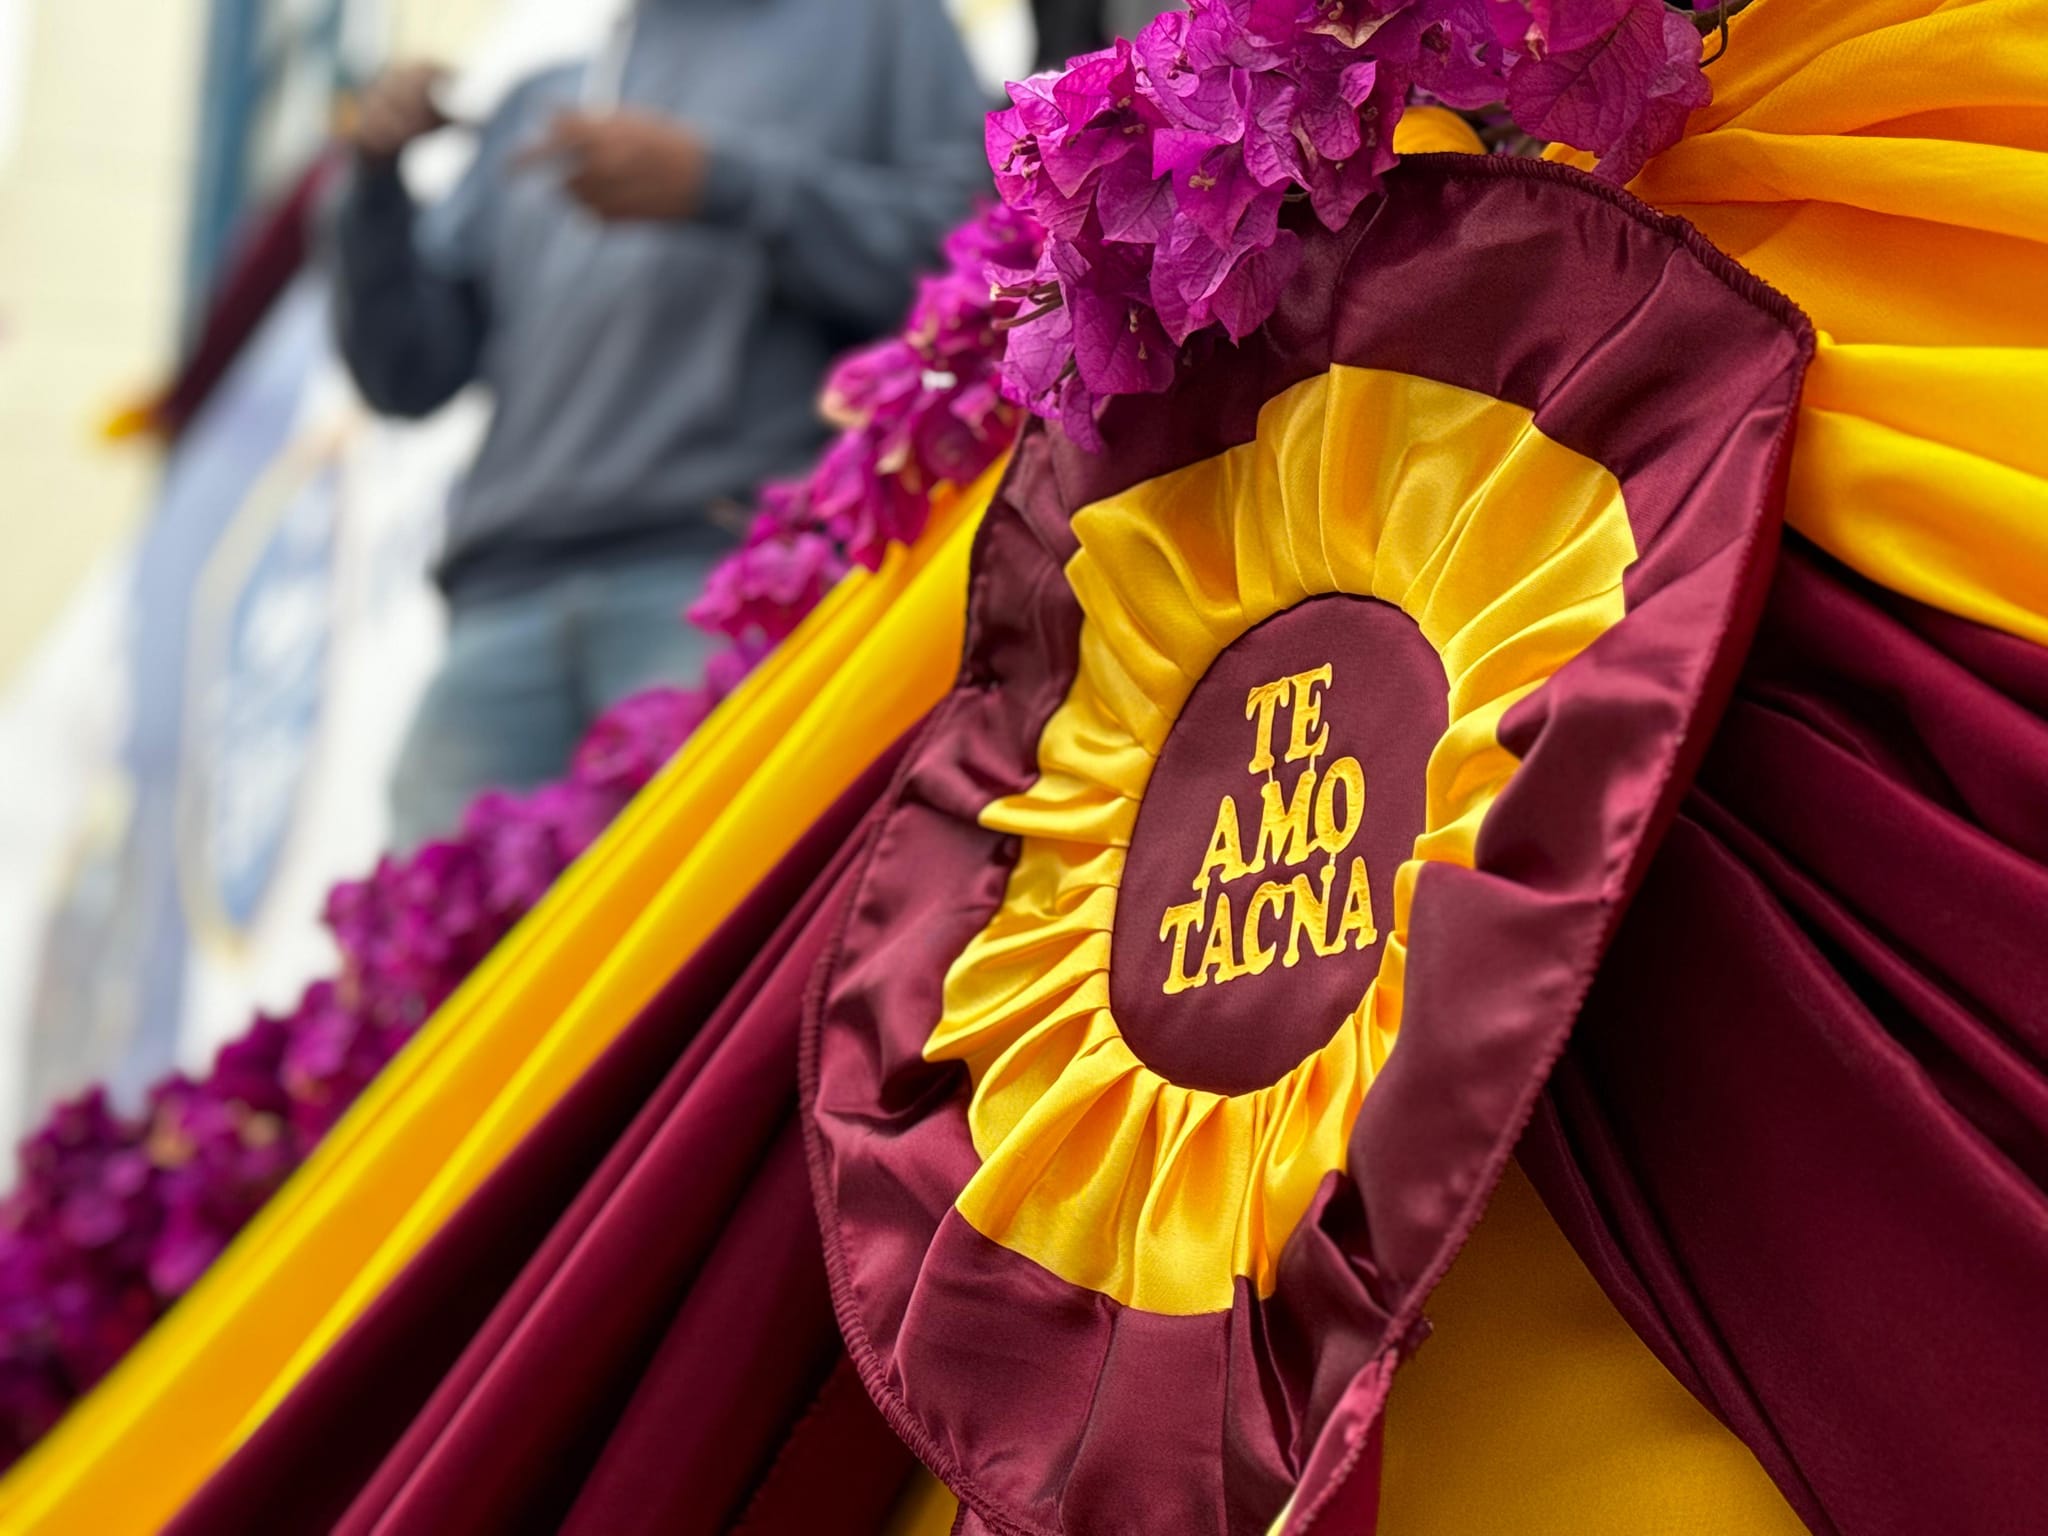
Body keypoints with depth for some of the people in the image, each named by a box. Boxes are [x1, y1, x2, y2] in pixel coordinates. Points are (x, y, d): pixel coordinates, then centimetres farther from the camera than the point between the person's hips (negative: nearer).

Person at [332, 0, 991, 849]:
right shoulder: (542, 107, 30)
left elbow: (971, 235, 1)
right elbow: (408, 372, 26)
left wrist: (720, 182, -5)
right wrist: (375, 180, 10)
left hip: (730, 563, -5)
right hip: (508, 599, 5)